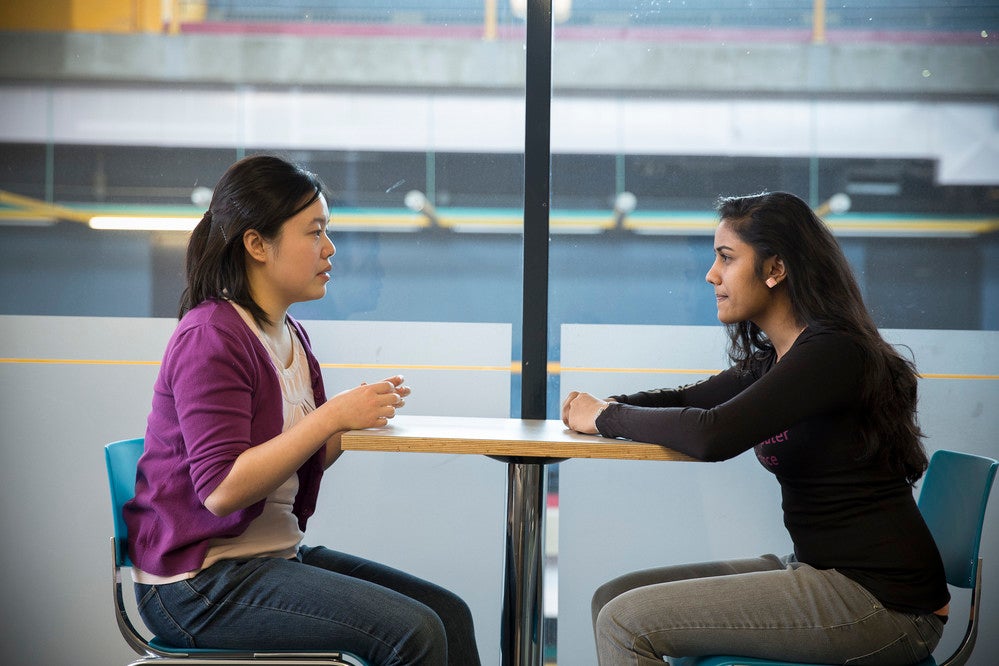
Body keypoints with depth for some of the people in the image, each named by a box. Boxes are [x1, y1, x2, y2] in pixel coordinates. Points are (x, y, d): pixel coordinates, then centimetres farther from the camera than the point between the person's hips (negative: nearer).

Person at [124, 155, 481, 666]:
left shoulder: (290, 337, 12)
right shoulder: (211, 338, -16)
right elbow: (222, 489, -24)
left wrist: (358, 419, -3)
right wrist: (332, 416, -22)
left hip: (277, 554, 9)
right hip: (199, 581, -9)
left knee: (450, 613, -1)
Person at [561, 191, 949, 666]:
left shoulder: (831, 352, -17)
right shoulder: (771, 358, 12)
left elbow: (713, 435, -28)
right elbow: (688, 398, 25)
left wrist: (606, 418, -12)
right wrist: (607, 406, 3)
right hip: (819, 571, 9)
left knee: (624, 623, -15)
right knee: (614, 599, 6)